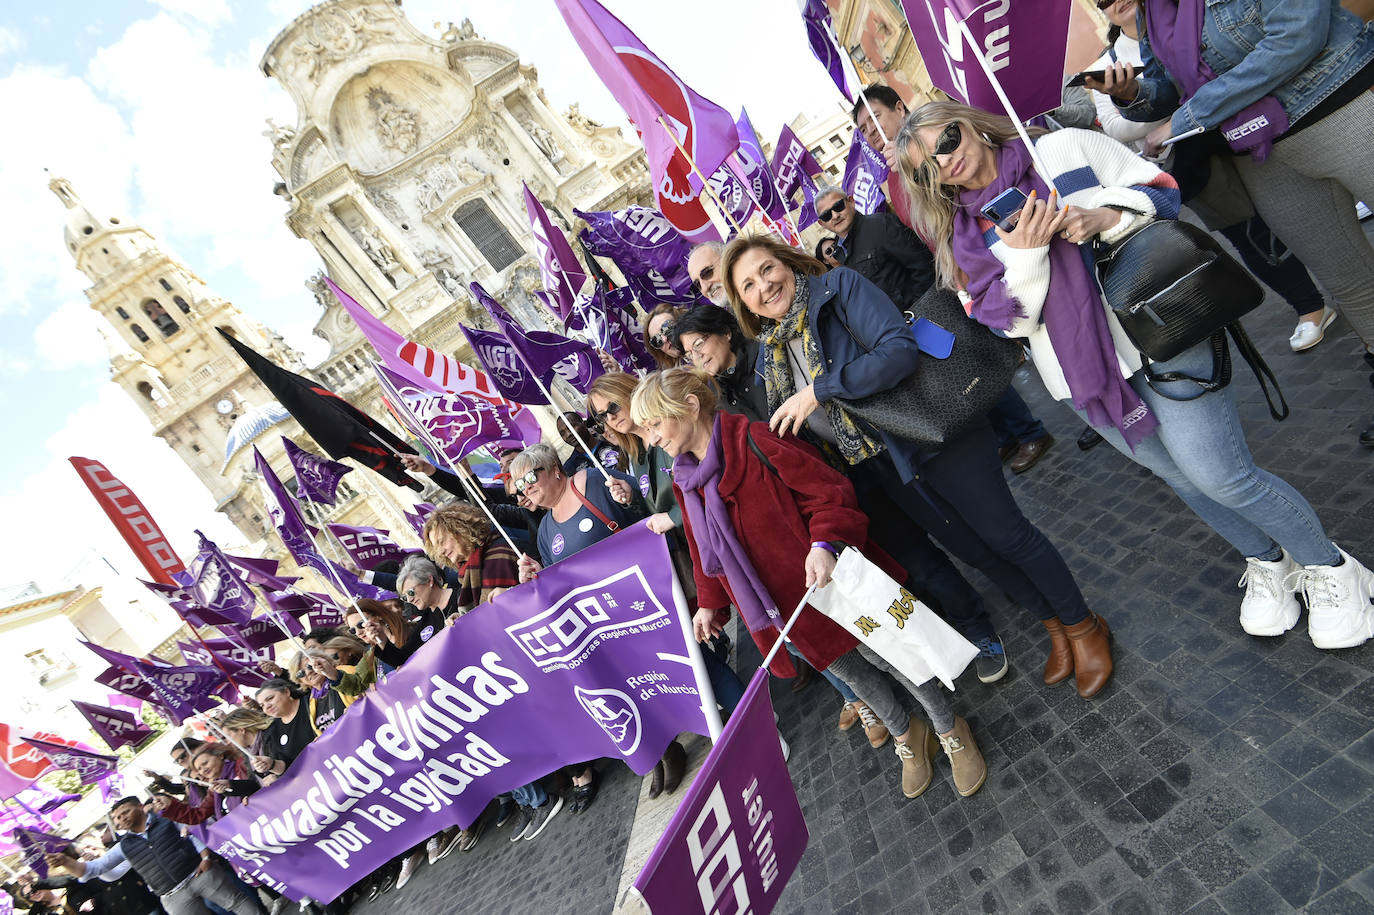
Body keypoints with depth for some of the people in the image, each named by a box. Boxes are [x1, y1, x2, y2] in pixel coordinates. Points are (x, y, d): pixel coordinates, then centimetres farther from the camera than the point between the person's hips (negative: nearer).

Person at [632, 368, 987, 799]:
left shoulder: (753, 441, -19)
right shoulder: (685, 482, 4)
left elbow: (828, 489, -19)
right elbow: (703, 551, 17)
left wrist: (824, 543, -34)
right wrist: (710, 603, 15)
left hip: (829, 581, -6)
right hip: (787, 609, 6)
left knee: (890, 655, 8)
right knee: (848, 671, 18)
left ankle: (951, 732, 36)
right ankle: (905, 736, 45)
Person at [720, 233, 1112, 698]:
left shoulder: (839, 287, -13)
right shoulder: (773, 352, 6)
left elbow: (901, 350, -27)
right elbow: (788, 433, 16)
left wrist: (819, 390, -27)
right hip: (881, 467, 6)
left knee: (1008, 537, 6)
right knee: (974, 552, 17)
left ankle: (1084, 626, 32)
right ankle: (1055, 626, 40)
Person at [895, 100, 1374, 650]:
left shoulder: (1064, 149, 0)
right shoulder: (964, 233, 5)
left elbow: (1162, 190, 2)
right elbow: (1005, 317, -3)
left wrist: (1107, 217, -17)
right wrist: (1022, 253, -18)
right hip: (1084, 376, 3)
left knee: (1221, 476, -3)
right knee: (1181, 476, 14)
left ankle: (1328, 567, 25)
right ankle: (1266, 562, 40)